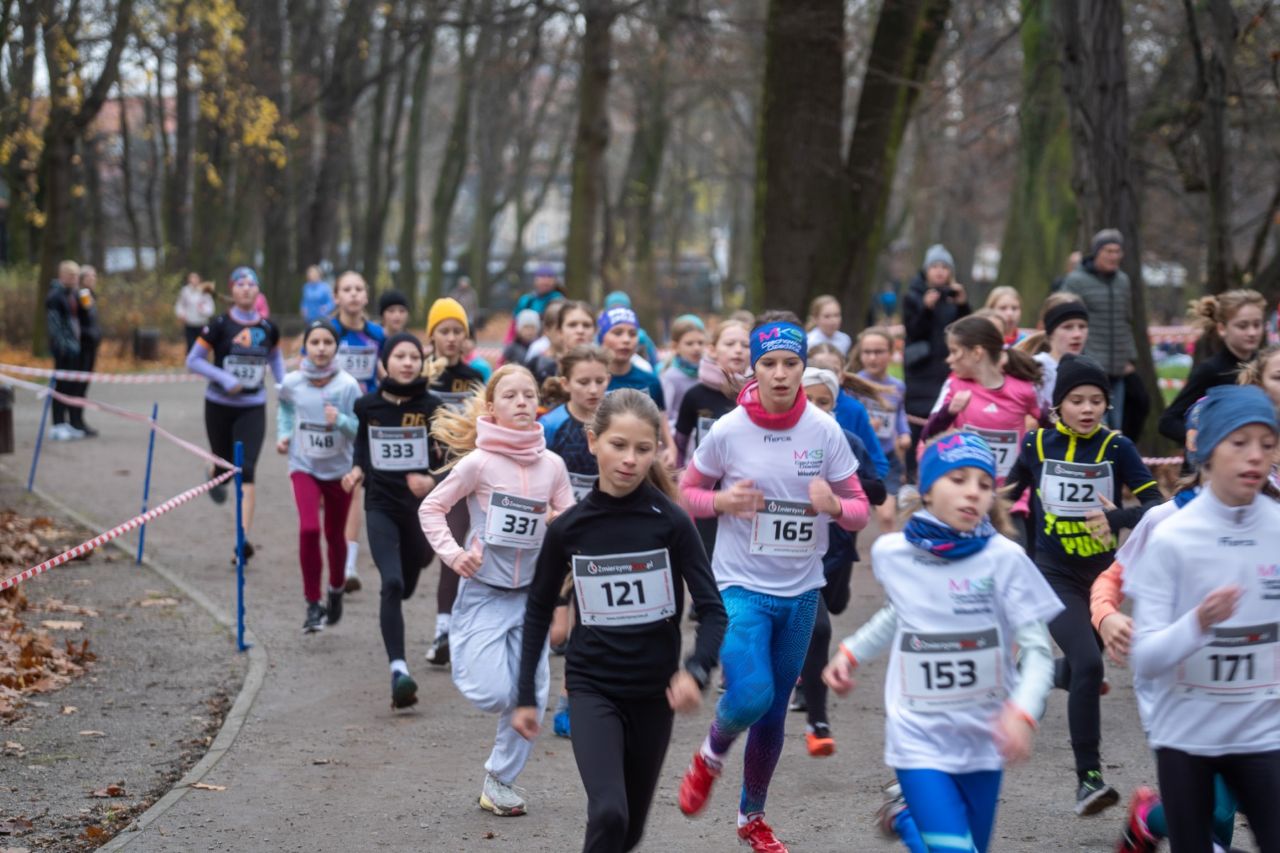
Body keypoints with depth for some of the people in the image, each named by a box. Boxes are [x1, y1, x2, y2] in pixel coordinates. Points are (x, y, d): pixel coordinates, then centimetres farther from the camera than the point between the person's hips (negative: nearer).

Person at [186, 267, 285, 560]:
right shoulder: (220, 325, -8)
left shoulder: (267, 328, 1)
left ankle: (244, 537, -14)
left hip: (253, 408, 1)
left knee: (246, 470, -11)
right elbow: (193, 361, -6)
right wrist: (224, 378, -19)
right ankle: (215, 475, 54)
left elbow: (275, 358, 20)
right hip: (220, 405, -1)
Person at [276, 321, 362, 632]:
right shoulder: (292, 382, -9)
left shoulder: (347, 385, -16)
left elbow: (361, 430, -15)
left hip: (339, 469, 0)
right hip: (304, 467, 0)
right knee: (309, 529, -19)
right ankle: (313, 604, -6)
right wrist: (283, 433, 5)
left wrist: (340, 420, -33)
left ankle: (336, 590, 42)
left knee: (335, 536, 13)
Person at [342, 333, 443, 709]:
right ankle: (399, 670, -26)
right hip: (381, 506, 0)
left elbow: (449, 458, -3)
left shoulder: (431, 407, -4)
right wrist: (357, 469, 2)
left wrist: (432, 479, -23)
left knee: (405, 586, 15)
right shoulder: (369, 405, 1)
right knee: (391, 583, -18)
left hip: (419, 506, 1)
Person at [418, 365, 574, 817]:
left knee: (530, 699, 2)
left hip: (530, 594, 4)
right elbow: (431, 508, -4)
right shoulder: (478, 462, -12)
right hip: (484, 593, -4)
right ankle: (462, 659, 20)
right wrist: (452, 554, -14)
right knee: (494, 695, -13)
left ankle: (499, 780, 19)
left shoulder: (552, 465, -1)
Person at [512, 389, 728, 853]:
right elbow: (539, 610, 7)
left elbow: (712, 608, -9)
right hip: (592, 688, -1)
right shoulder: (568, 528, -6)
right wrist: (526, 696, 7)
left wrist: (696, 671, -28)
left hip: (653, 691, 1)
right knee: (609, 814, -22)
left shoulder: (671, 522, -10)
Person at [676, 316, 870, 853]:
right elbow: (686, 493, 4)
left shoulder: (825, 432, -5)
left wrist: (835, 506, -22)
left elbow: (860, 511, 1)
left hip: (801, 591, 3)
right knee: (751, 695, -22)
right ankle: (710, 757, 12)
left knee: (774, 712, 12)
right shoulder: (728, 431, -9)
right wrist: (722, 500, -17)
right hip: (741, 586, -3)